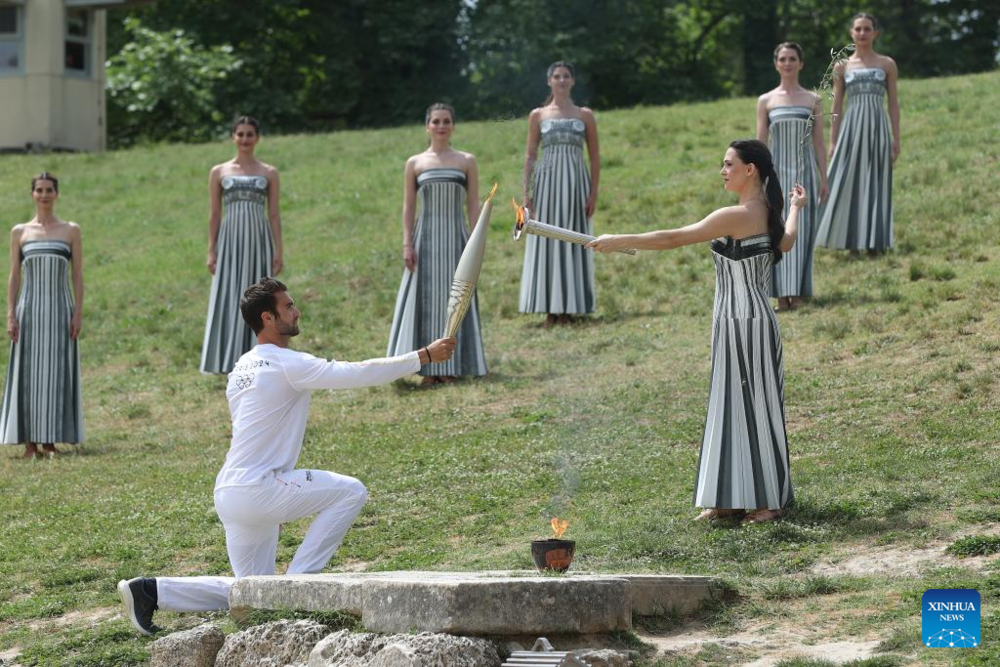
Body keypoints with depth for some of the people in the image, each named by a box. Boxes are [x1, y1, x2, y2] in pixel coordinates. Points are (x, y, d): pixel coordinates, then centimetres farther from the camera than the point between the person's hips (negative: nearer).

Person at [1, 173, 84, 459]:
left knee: (57, 373, 0)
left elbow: (78, 275, 3)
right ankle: (29, 443, 3)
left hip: (60, 309, 0)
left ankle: (50, 441, 7)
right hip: (29, 309, 0)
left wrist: (78, 314, -5)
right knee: (27, 373, -1)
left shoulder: (71, 231, 5)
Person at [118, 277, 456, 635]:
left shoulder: (242, 367, 16)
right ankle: (297, 584, -7)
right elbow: (360, 373, -17)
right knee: (351, 491, -8)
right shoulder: (288, 364, -13)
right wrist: (424, 356, -12)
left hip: (230, 495, 9)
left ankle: (152, 590, 11)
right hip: (257, 491, -9)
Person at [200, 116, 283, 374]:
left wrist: (278, 251, -1)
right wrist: (211, 251, 1)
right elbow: (214, 214, 7)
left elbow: (274, 214, 6)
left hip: (259, 240, 0)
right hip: (230, 240, 0)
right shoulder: (219, 172, 7)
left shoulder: (269, 173, 7)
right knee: (230, 298, -2)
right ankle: (228, 359, 1)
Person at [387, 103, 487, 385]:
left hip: (455, 239, 0)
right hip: (425, 238, 0)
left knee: (453, 299, 2)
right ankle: (428, 369, 5)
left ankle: (451, 367, 9)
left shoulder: (467, 161, 5)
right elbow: (408, 207, 4)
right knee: (425, 300, 0)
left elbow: (473, 205, 3)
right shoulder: (414, 163, 5)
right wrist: (407, 244, -5)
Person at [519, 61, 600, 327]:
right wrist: (526, 192, -2)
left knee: (572, 242, 0)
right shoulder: (538, 115, 8)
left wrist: (594, 193, -3)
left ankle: (568, 307, 4)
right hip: (546, 182, 0)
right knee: (546, 242, -2)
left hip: (575, 184, 0)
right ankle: (550, 308, 2)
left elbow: (595, 157, 6)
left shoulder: (585, 115, 7)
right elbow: (530, 155, 6)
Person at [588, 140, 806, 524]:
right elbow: (786, 243, 32)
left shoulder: (737, 216, -18)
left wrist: (619, 241, -13)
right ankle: (732, 499, 18)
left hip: (745, 321, -10)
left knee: (752, 406, -2)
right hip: (737, 322, 10)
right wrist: (795, 209, 49)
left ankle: (768, 500, 5)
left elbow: (673, 239, -19)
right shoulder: (765, 213, 9)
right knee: (731, 406, 13)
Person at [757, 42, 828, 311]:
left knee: (801, 230, 0)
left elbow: (819, 143, 7)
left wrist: (824, 179, 3)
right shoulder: (766, 101, 5)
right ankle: (782, 295, -1)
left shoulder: (813, 100, 7)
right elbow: (761, 142, 4)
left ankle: (797, 294, 5)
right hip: (777, 171, 0)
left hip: (805, 172, 0)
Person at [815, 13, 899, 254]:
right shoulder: (842, 66, 9)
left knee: (875, 185, -1)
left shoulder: (887, 64, 7)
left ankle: (874, 244, 2)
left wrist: (896, 138, -1)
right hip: (851, 128, 1)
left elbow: (893, 103, 6)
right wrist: (832, 141, 3)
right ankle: (853, 244, 1)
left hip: (877, 129, -1)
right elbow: (836, 106, 9)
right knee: (848, 186, -3)